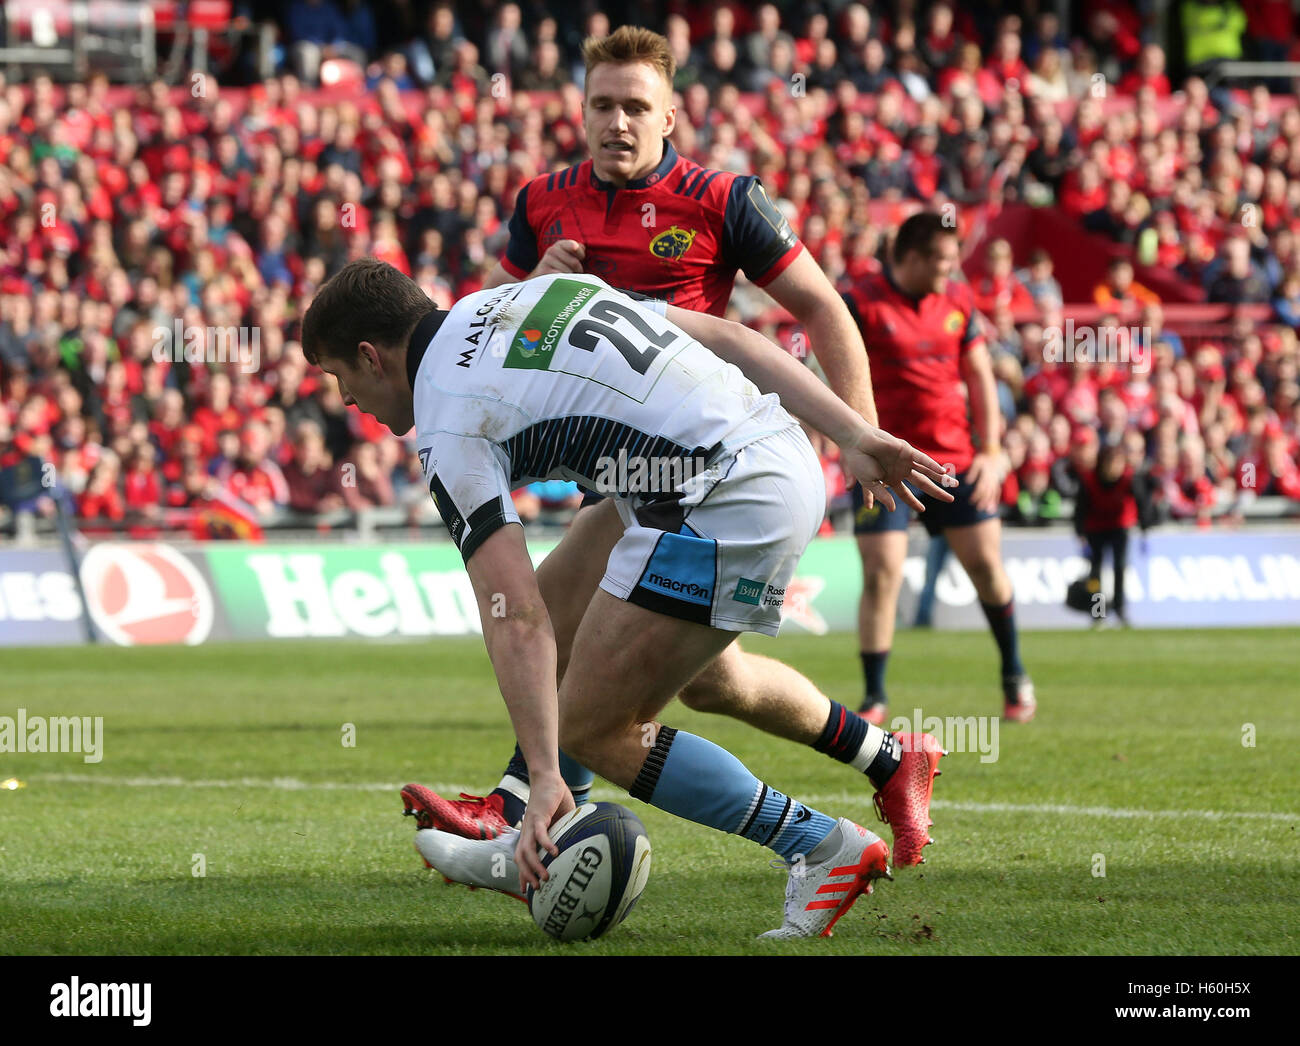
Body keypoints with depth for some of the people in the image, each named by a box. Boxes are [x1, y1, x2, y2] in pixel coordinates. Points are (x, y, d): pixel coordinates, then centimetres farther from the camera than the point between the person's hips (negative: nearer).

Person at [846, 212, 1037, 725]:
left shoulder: (958, 301, 7)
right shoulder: (861, 304, -8)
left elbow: (979, 376, 11)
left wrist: (990, 452, 3)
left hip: (954, 458, 4)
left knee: (985, 563, 4)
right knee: (881, 574, -11)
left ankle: (1014, 675, 26)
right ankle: (874, 697, 1)